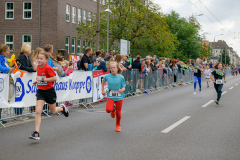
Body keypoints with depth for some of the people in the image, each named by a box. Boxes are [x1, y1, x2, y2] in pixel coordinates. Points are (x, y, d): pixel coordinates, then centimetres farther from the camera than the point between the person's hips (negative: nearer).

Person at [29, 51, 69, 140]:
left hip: (49, 91, -5)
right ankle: (36, 133, -14)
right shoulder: (38, 67, 4)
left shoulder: (48, 68, -18)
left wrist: (43, 79, -27)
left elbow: (54, 78, -25)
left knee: (53, 111, 14)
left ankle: (62, 108, 50)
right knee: (38, 111, -11)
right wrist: (37, 81, 6)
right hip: (40, 91, 5)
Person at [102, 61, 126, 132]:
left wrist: (121, 90, -26)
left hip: (119, 96, 0)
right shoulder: (107, 76, -3)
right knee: (108, 109, -24)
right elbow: (103, 81, 20)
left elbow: (123, 87, -3)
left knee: (118, 113, 5)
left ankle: (118, 125, 33)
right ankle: (113, 110, 16)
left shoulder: (121, 77, -7)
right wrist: (103, 90, 15)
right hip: (110, 96, 0)